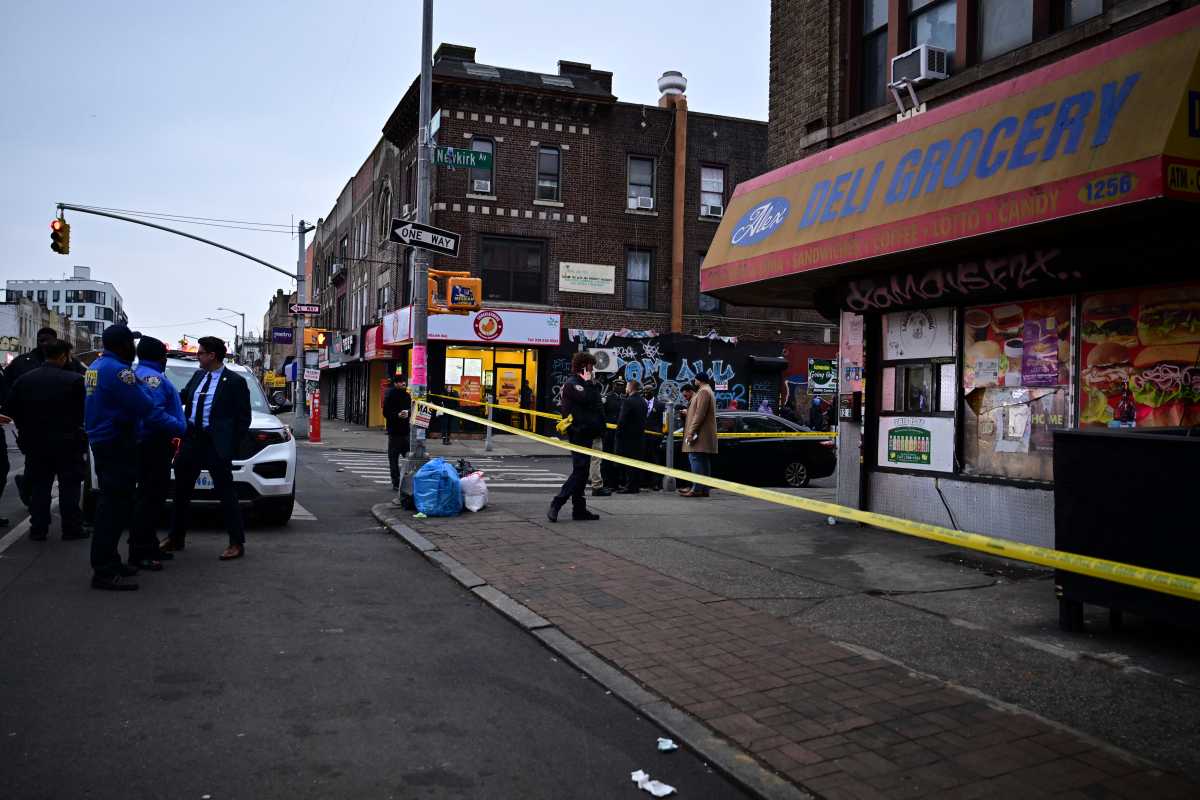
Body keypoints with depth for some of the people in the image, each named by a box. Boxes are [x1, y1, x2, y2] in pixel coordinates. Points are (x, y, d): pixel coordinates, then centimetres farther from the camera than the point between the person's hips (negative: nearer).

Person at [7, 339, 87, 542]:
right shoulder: (74, 380, -15)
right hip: (67, 442, -4)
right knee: (69, 486, 6)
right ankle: (71, 528, 8)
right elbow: (83, 411, -12)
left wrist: (26, 428, 14)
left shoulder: (24, 379, 0)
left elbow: (11, 408, 3)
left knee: (38, 486, 12)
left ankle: (38, 528, 15)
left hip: (35, 442, 4)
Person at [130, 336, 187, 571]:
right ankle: (139, 552, -7)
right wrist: (178, 427, -18)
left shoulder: (145, 374, 19)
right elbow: (153, 412, -26)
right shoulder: (151, 376, -14)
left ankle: (149, 546, 23)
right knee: (149, 496, -9)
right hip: (153, 444, -11)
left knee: (155, 494, 16)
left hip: (151, 444, 11)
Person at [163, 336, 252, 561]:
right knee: (181, 490, 15)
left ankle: (237, 543, 5)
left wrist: (231, 445, -10)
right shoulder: (198, 376, 12)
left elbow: (244, 418, -7)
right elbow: (181, 397, 18)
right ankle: (176, 538, 29)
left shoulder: (235, 381, -7)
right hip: (192, 440, 7)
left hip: (216, 444, -7)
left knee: (225, 493, -2)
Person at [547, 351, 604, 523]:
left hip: (585, 433, 10)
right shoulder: (572, 384, -10)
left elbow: (596, 404, 19)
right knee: (579, 471, -12)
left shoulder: (581, 384, 20)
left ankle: (579, 509, 15)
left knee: (581, 472, 11)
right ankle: (555, 505, -12)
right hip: (578, 433, -10)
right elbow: (587, 399, -23)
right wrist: (588, 382, -12)